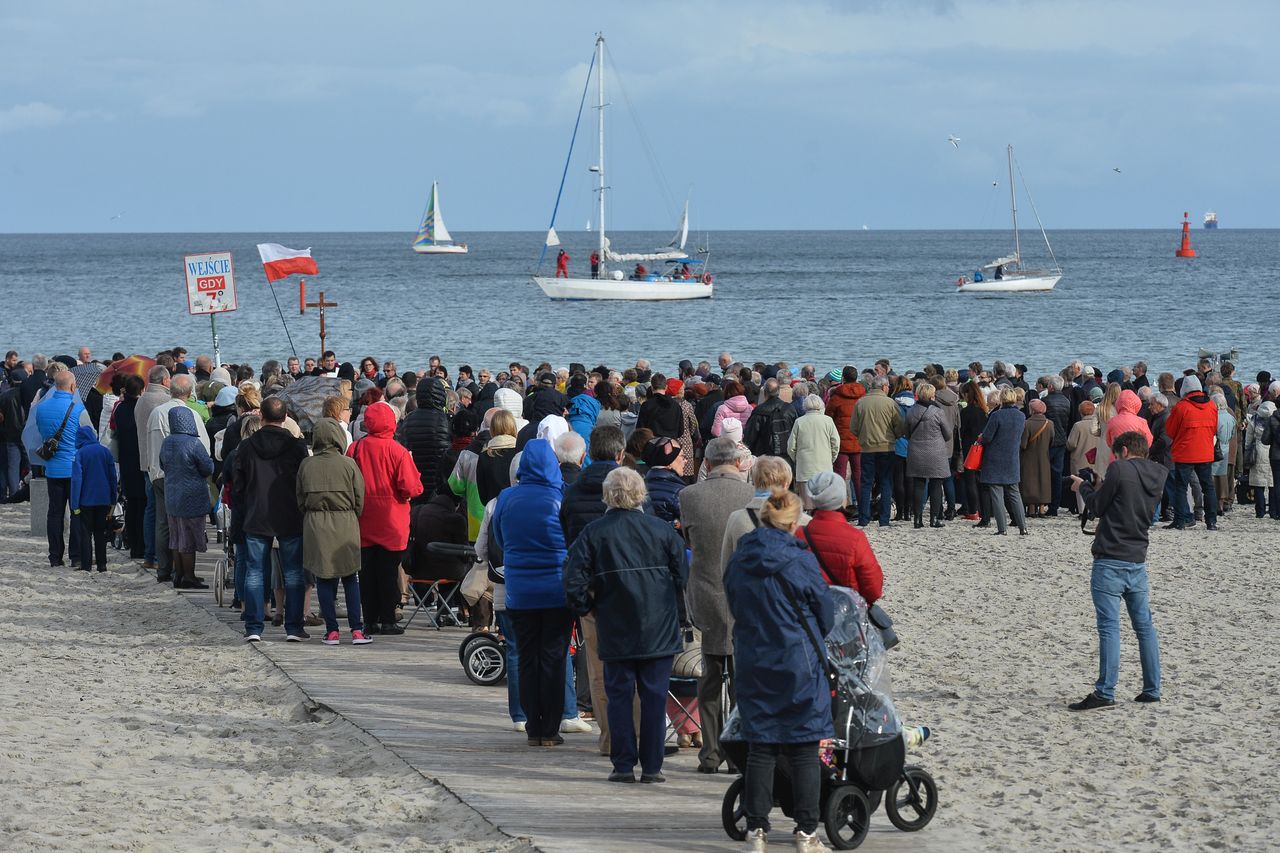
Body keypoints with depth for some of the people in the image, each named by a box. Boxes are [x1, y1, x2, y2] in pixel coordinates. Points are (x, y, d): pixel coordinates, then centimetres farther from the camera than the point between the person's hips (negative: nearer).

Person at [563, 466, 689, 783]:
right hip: (659, 631, 1)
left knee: (619, 695, 7)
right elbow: (683, 576, 2)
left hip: (615, 631, -1)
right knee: (654, 697, 4)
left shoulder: (593, 533, -3)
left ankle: (623, 765, 5)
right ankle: (652, 766, 5)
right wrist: (678, 616, 13)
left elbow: (573, 579, -7)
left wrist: (585, 608, 11)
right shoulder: (662, 531, 0)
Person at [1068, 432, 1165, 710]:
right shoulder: (1157, 477, 12)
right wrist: (1099, 488, 23)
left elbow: (1098, 506, -4)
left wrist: (1084, 487, 15)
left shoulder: (1120, 469, -9)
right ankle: (1152, 689, 16)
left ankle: (1105, 692, -12)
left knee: (1109, 626, -9)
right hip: (1138, 561, 7)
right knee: (1144, 625, 13)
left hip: (1110, 559, -7)